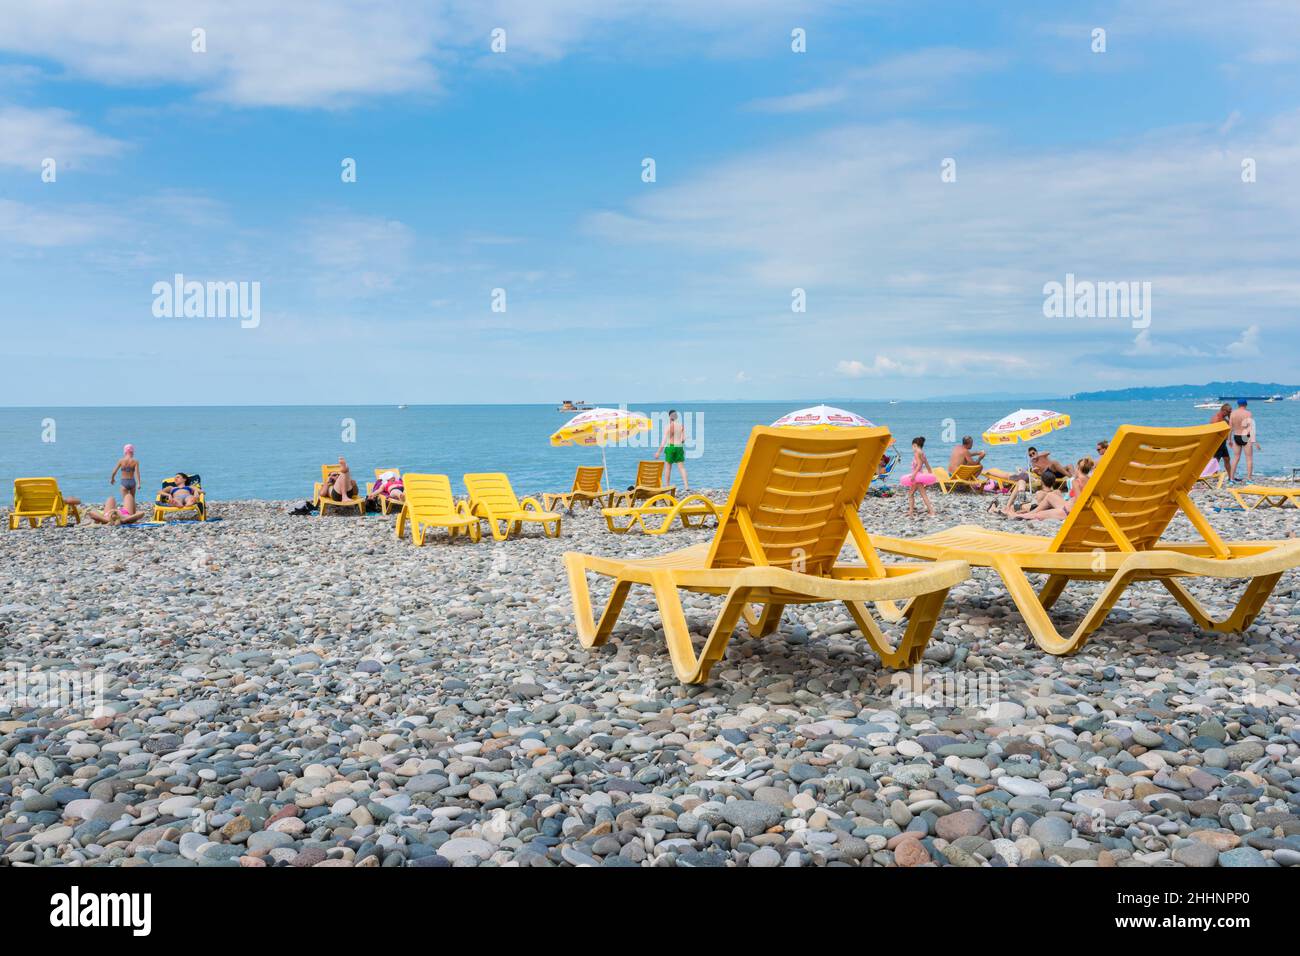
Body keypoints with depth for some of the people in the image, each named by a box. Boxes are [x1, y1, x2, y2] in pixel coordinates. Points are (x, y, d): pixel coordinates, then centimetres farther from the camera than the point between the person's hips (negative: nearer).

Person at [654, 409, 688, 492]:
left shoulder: (668, 426, -9)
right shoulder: (681, 426, 1)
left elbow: (664, 441, -11)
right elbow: (683, 439, 3)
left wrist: (658, 452, -7)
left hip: (670, 447, -3)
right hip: (679, 448, 3)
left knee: (668, 468, 9)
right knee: (682, 467, 4)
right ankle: (686, 486, -7)